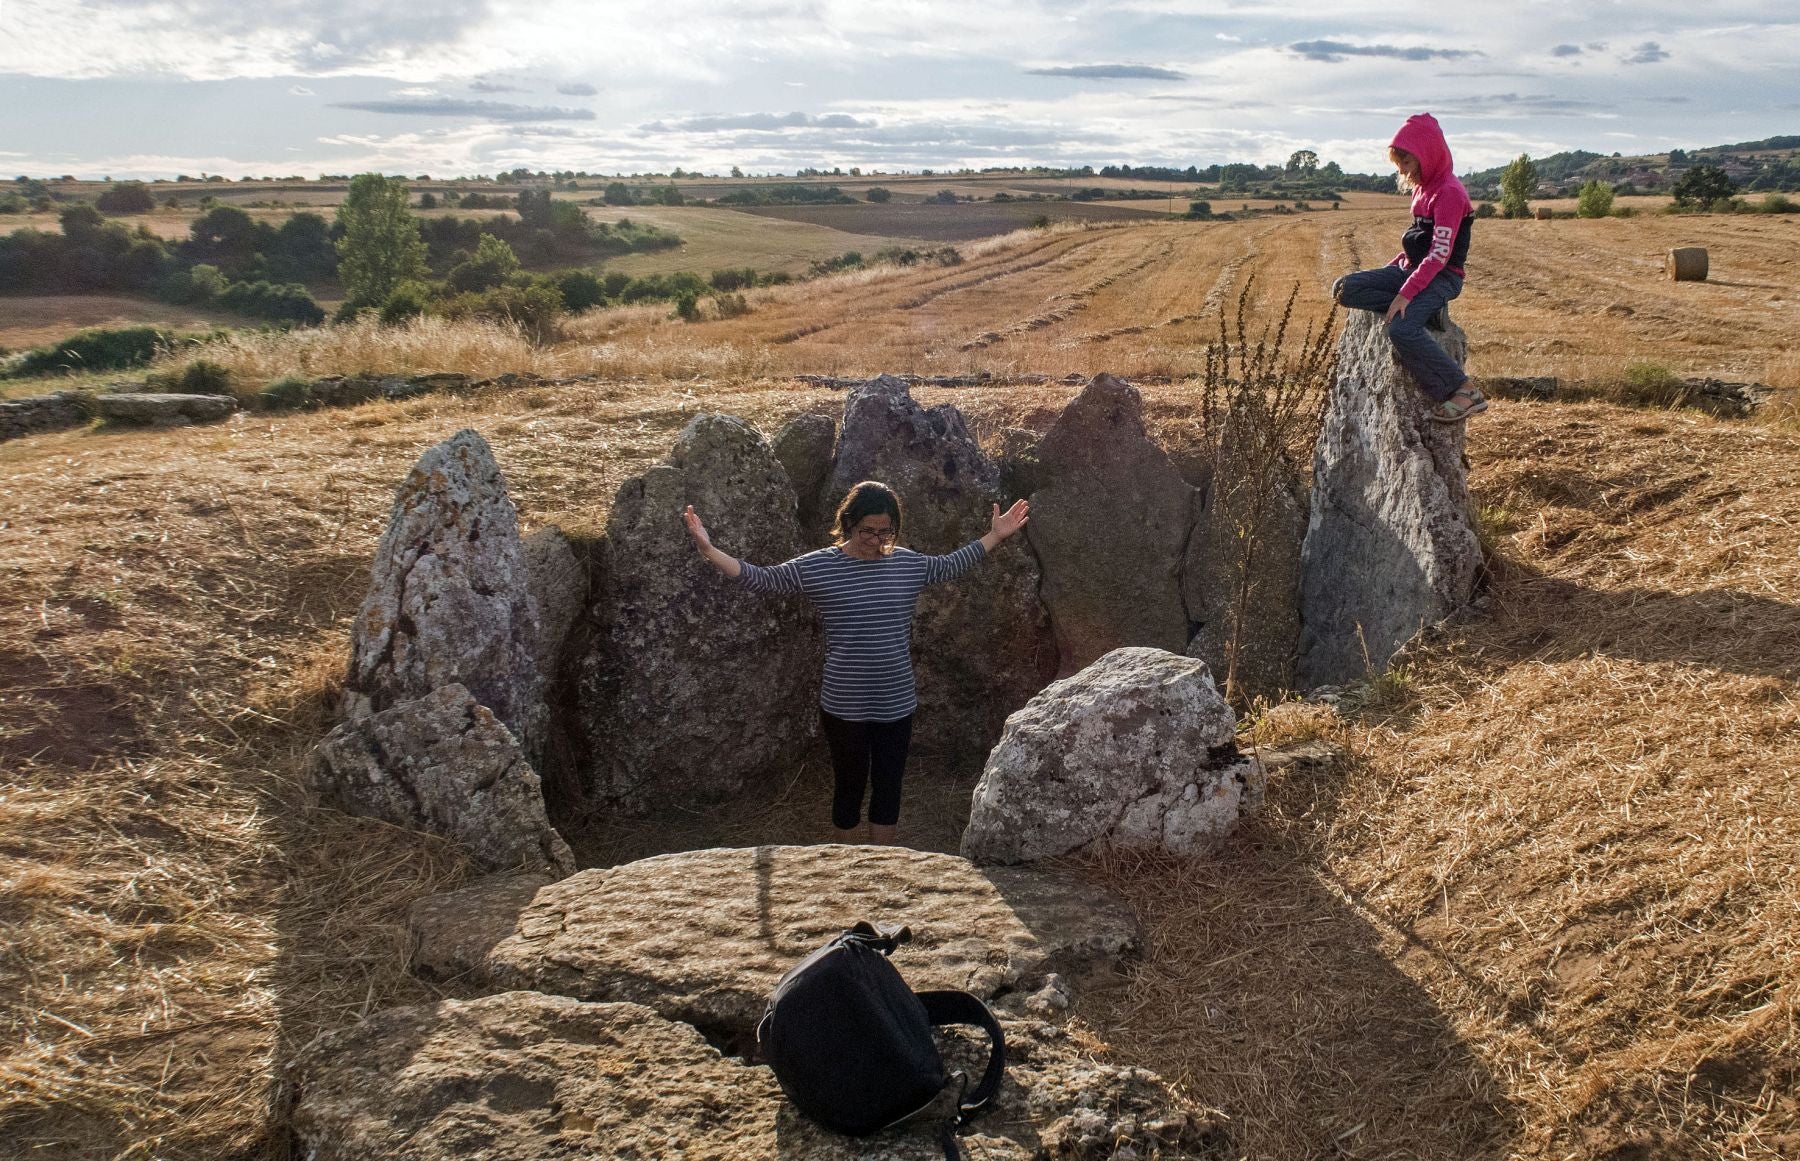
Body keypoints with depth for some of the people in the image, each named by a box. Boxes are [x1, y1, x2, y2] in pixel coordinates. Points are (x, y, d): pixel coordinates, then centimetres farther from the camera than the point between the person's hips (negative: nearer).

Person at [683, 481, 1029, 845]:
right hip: (843, 707, -3)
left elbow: (951, 565, 18)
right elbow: (762, 579, -7)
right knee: (850, 788, 12)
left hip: (896, 704, 3)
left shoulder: (909, 563, 2)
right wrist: (708, 550, -18)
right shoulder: (816, 567, -9)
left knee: (889, 788, 13)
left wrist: (995, 537, 19)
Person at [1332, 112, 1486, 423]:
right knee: (1346, 289, -8)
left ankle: (1464, 392, -27)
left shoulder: (1449, 192, -14)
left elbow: (1440, 254, -22)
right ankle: (1421, 308, -11)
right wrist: (1388, 272, 13)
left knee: (1402, 330, -35)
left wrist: (1405, 293, -28)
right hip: (1412, 269, 9)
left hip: (1441, 278, -9)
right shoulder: (1422, 187, 15)